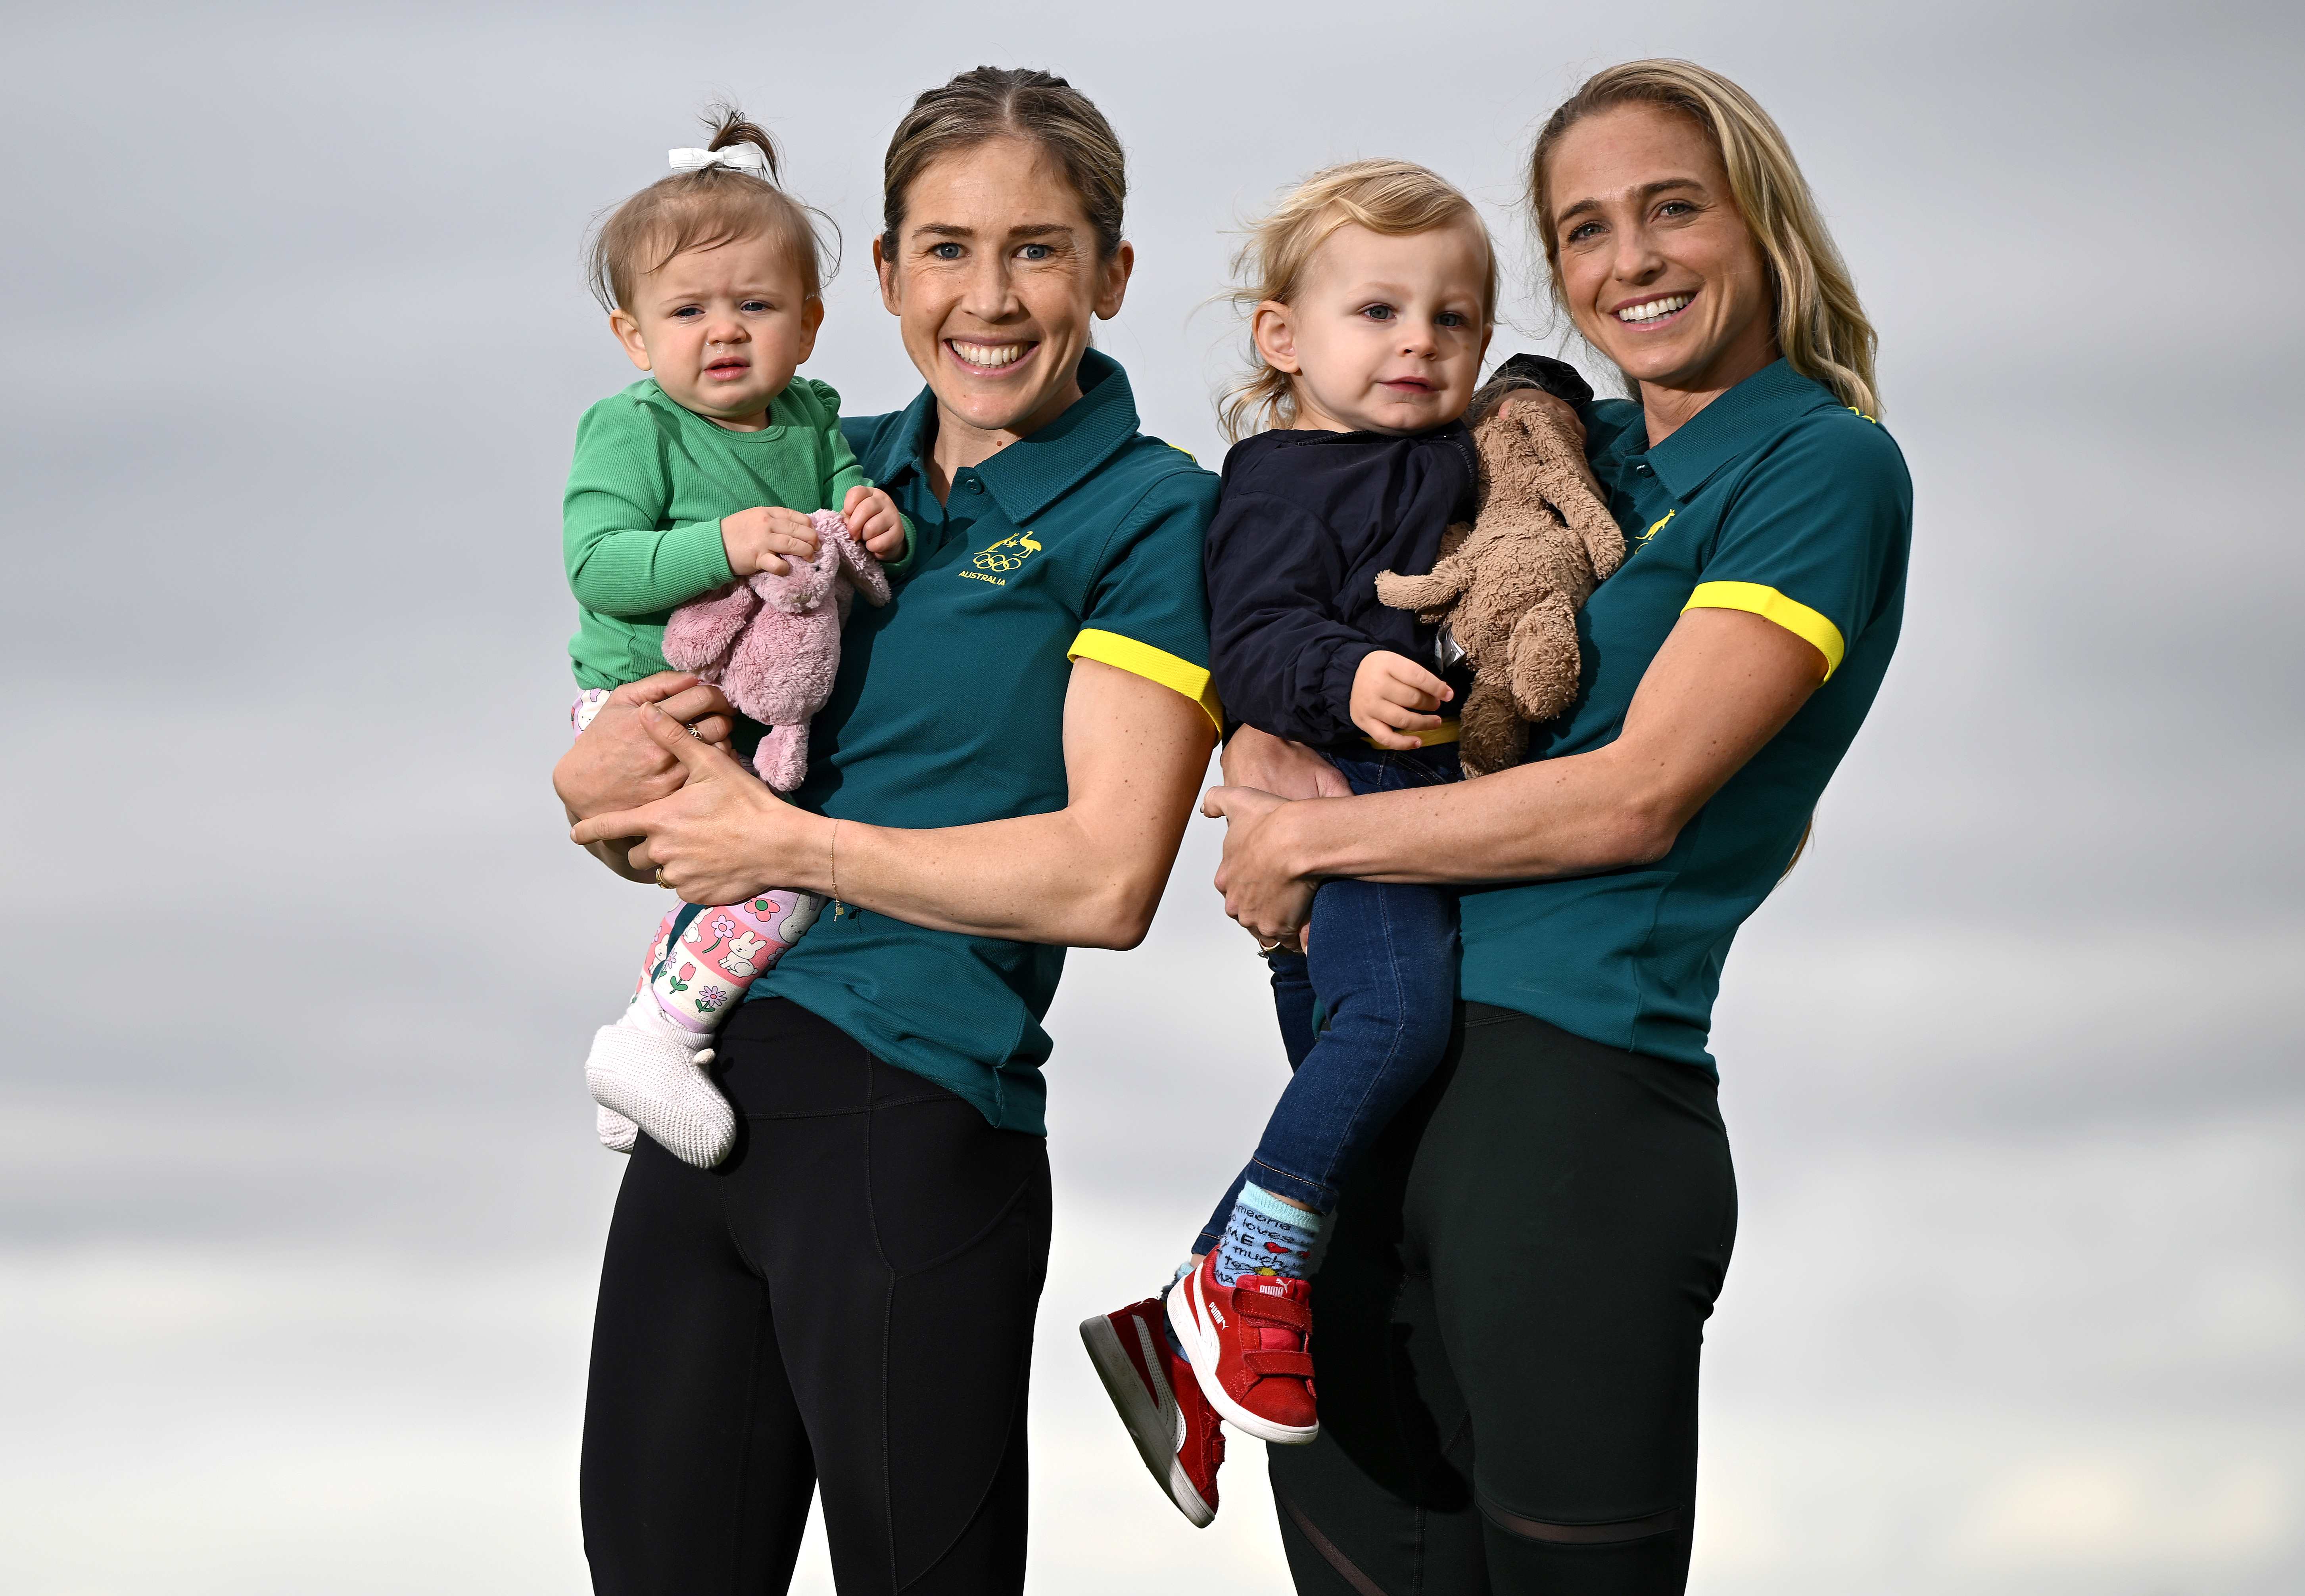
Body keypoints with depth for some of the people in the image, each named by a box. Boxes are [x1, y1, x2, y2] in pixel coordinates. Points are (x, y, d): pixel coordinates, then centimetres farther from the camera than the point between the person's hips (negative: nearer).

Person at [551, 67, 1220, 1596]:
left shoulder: (1148, 515, -4)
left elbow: (1105, 877, -15)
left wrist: (789, 843, -9)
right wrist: (609, 780, -6)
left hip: (909, 1125, -6)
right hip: (703, 1095, 6)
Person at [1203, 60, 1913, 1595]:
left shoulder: (1825, 464, -4)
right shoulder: (1574, 449, 17)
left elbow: (1637, 797, -12)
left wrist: (1309, 838, -5)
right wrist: (1269, 752, -2)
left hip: (1575, 1091, -7)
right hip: (1371, 1093, 7)